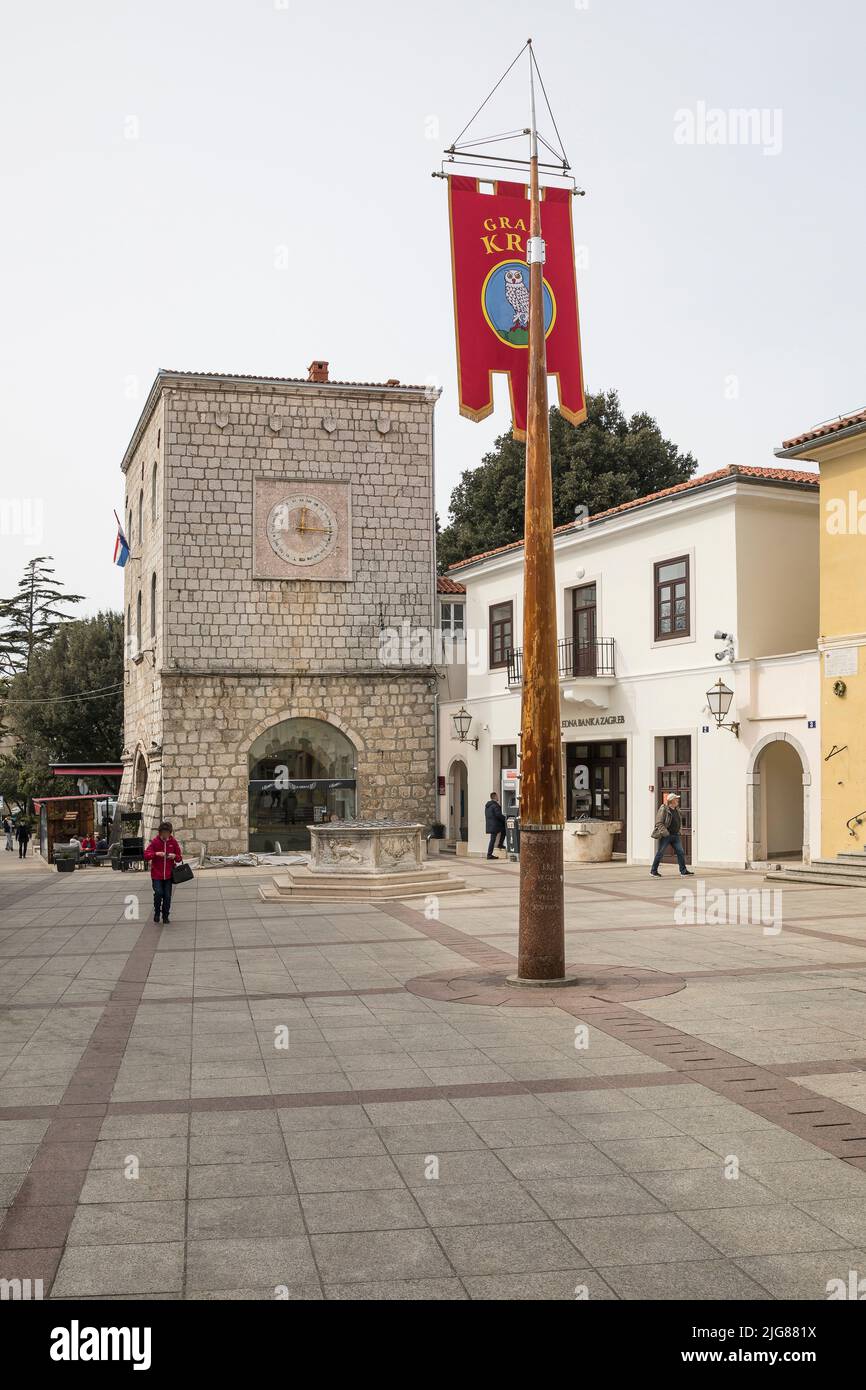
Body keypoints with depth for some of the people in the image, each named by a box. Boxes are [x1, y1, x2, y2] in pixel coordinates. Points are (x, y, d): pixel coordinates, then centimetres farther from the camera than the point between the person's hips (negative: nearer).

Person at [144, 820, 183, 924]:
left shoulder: (173, 842, 2)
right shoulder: (155, 841, -4)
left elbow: (179, 858, 9)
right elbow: (146, 855, -6)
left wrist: (175, 856, -14)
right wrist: (156, 854, -22)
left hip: (168, 874, 2)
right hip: (156, 874, -2)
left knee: (167, 896, 2)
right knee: (158, 893, -15)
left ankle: (165, 916, 18)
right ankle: (157, 912, 11)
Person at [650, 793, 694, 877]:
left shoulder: (676, 809, 11)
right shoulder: (664, 809, -12)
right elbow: (659, 823, -16)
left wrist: (679, 830, 13)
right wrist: (665, 832, -23)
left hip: (675, 835, 7)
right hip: (666, 836, -7)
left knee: (681, 852, 1)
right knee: (660, 853, 0)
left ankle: (683, 871, 5)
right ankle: (653, 871, 10)